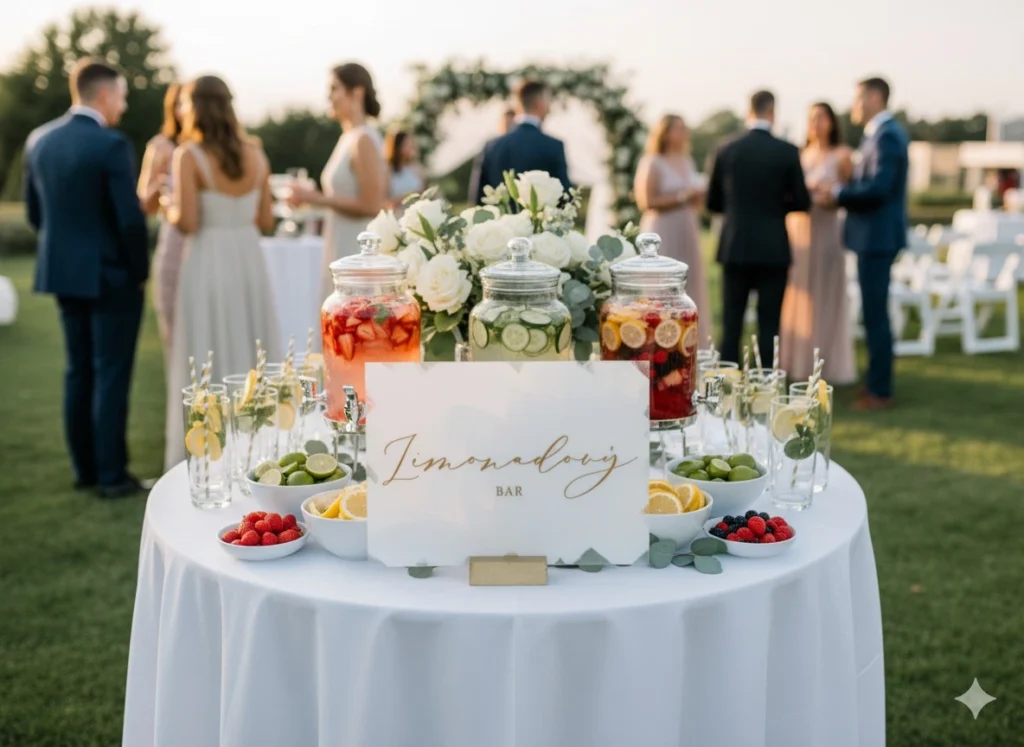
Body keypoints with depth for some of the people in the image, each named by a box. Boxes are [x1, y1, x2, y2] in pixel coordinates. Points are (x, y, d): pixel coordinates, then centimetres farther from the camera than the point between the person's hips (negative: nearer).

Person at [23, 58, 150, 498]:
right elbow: (130, 218, -19)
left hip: (62, 272, 7)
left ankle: (84, 469, 20)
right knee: (111, 374, 0)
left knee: (79, 372, 14)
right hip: (110, 274, -7)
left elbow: (34, 212, 11)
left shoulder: (39, 141, 5)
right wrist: (140, 270, -5)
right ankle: (112, 475, 4)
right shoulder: (112, 145, -17)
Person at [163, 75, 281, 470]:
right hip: (248, 263, 5)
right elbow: (266, 220, 9)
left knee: (207, 359, 2)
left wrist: (170, 209, 6)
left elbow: (187, 222, -15)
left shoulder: (188, 156, -8)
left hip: (208, 266, -5)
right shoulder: (256, 154, 6)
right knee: (251, 355, 12)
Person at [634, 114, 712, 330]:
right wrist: (681, 197, -15)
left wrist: (698, 197, 0)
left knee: (688, 285, 7)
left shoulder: (688, 161, 14)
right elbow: (646, 201, -15)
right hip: (662, 234, -7)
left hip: (686, 234, 7)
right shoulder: (652, 163, -7)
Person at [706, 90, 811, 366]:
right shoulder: (787, 151, -5)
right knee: (769, 326, 3)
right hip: (773, 249, -2)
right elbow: (802, 202, 0)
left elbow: (713, 202, 7)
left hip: (735, 248, 2)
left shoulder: (726, 151, 0)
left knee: (731, 325, 7)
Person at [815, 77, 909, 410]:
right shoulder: (880, 133, 16)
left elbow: (878, 187, -24)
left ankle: (880, 391, 1)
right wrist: (841, 191, 1)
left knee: (876, 315, -5)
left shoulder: (887, 135, -15)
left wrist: (838, 194, -12)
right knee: (874, 313, 16)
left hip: (878, 236, -10)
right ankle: (876, 380, 26)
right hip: (873, 235, 10)